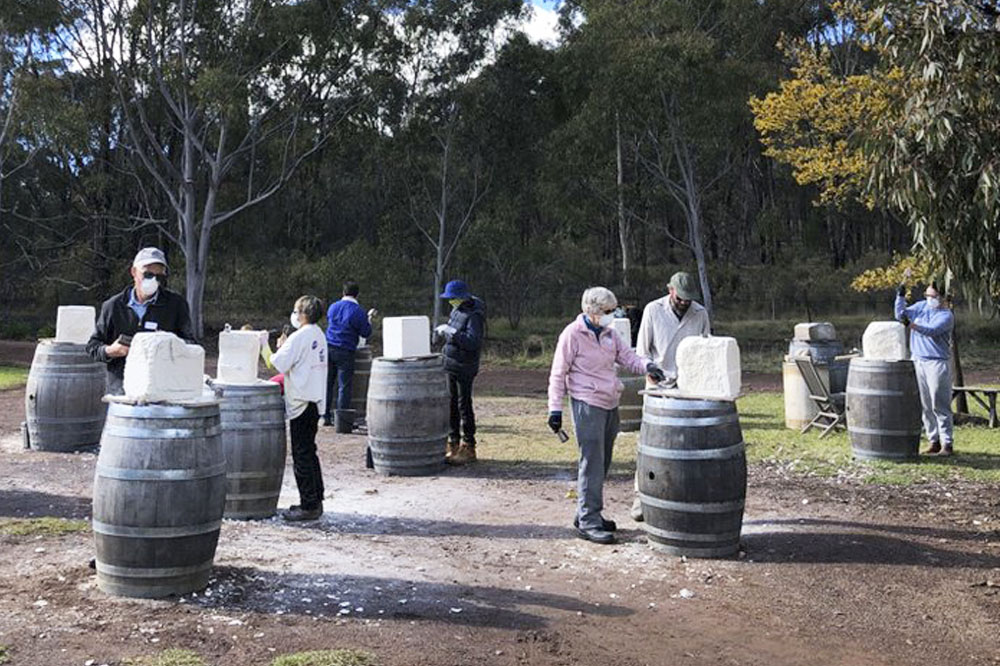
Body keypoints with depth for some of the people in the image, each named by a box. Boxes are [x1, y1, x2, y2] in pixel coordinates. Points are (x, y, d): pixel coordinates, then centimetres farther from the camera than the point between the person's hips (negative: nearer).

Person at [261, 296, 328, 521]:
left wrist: (264, 346, -4)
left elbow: (277, 365, -16)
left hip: (302, 401, -9)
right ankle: (315, 501, 23)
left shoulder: (300, 337, -15)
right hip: (315, 400, 9)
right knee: (308, 453, 17)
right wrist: (283, 348, 19)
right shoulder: (318, 335, 13)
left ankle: (309, 505, 0)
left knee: (302, 455, -3)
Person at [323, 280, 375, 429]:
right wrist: (369, 318, 14)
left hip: (329, 348, 5)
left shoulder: (333, 307, 7)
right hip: (345, 352, -5)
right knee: (344, 386, 0)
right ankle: (342, 420, 0)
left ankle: (325, 416, 15)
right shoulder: (358, 311, -9)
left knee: (327, 383, 11)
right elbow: (366, 333, -2)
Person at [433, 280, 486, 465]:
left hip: (464, 367, -9)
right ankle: (453, 444, 23)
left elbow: (472, 341, -29)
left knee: (464, 406, -3)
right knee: (451, 404, 13)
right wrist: (443, 332, 7)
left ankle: (468, 448, 5)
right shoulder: (457, 311, 11)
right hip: (450, 365, 9)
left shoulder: (474, 315, -17)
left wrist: (450, 331, -28)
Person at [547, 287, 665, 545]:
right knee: (592, 463, -9)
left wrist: (647, 366, -13)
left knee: (602, 464, 13)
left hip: (610, 405, 8)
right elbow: (558, 374, -8)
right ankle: (588, 522, -4)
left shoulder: (609, 333, 11)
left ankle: (587, 514, 25)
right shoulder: (572, 334, -9)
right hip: (587, 405, -8)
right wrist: (555, 409, -11)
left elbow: (628, 356, 9)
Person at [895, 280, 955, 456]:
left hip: (937, 363, -6)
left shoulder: (946, 315, -7)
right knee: (925, 406, 9)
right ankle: (934, 441, 17)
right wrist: (900, 296, -5)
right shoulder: (921, 306, 12)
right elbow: (901, 315, 9)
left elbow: (932, 330, -22)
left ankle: (947, 444, -2)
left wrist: (911, 325, -36)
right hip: (918, 362, 6)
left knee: (939, 406, -7)